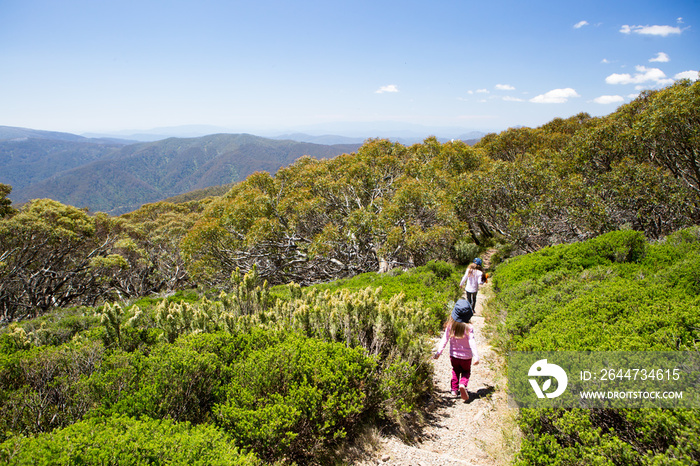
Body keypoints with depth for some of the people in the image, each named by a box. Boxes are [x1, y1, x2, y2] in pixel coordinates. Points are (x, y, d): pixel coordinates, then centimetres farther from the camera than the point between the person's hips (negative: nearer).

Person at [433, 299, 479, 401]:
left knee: (455, 371, 26)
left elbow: (444, 339, -10)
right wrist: (476, 356, -24)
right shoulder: (468, 327, -20)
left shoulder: (450, 326, -12)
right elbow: (472, 342, -24)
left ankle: (454, 389, 22)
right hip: (466, 356, -2)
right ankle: (463, 384, -10)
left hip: (454, 355, 2)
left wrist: (438, 352, -5)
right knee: (466, 371, 18)